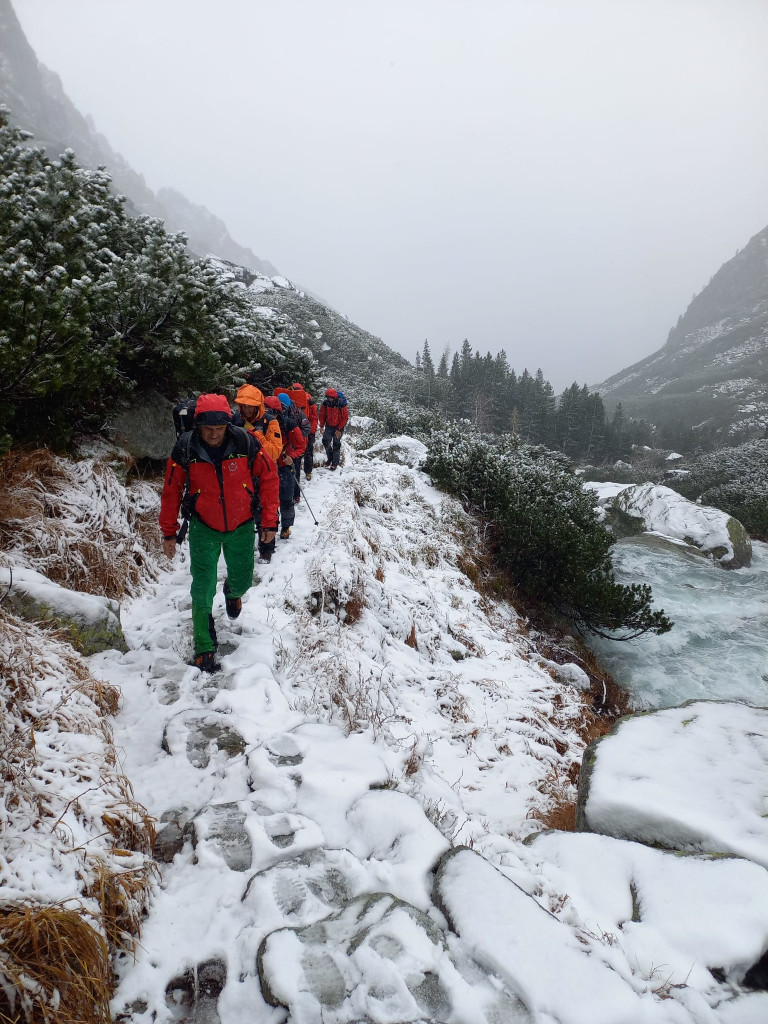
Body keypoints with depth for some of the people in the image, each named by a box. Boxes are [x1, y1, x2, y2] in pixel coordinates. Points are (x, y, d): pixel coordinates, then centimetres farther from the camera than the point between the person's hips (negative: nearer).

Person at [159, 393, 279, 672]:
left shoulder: (247, 444, -18)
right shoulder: (184, 450, -17)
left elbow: (268, 479, -5)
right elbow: (171, 492, -5)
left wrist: (269, 521, -4)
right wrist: (169, 533, 0)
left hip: (241, 527, 1)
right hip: (204, 528, -1)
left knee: (242, 580, 15)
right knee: (203, 589, -4)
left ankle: (233, 590, 53)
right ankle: (204, 648, 11)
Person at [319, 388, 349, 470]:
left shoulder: (342, 404, -18)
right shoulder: (325, 404, -8)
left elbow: (345, 418, -13)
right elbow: (322, 415, 3)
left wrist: (339, 430, -14)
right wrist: (322, 426, -4)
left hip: (338, 427, -3)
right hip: (328, 426, 3)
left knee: (336, 444, -2)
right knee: (325, 441, -9)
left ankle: (335, 463, 8)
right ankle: (330, 457, 16)